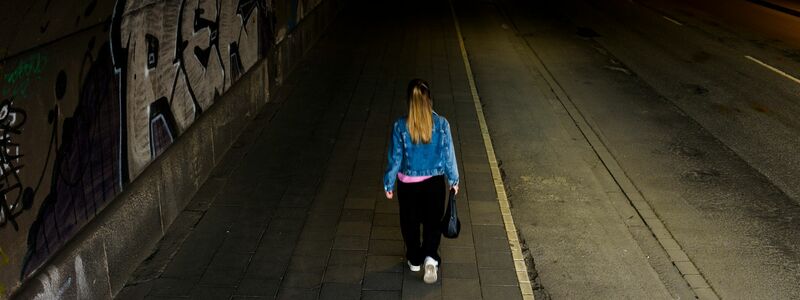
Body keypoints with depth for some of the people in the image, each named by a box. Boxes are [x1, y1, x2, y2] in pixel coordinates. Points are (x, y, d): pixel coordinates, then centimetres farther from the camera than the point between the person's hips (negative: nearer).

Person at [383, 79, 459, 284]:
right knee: (433, 221, 16)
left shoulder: (400, 126, -17)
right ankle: (430, 257, -3)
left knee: (410, 222, 19)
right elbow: (448, 155, -6)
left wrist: (389, 184, 6)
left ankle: (414, 260, 34)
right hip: (434, 182, 0)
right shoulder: (441, 124, -15)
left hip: (408, 184, 0)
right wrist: (454, 180, 10)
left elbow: (395, 159, -9)